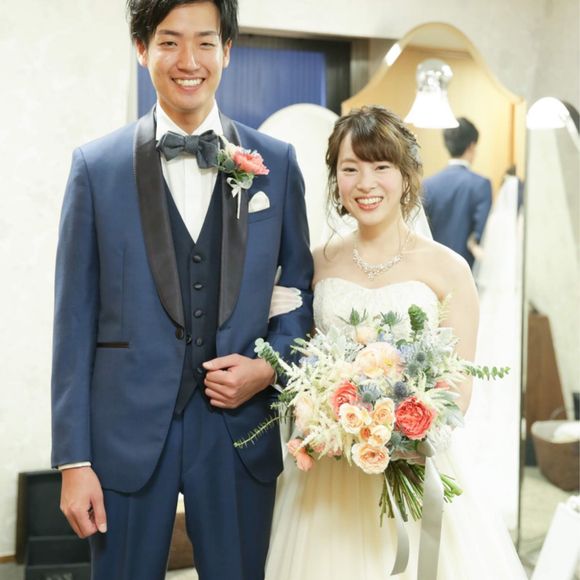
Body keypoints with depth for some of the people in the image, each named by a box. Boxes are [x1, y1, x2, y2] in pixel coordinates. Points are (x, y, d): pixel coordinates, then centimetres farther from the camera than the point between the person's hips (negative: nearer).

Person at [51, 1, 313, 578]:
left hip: (241, 430, 1)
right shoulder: (96, 165, -1)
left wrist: (271, 366, -8)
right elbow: (75, 320, -2)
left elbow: (300, 286, 11)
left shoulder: (275, 162, 3)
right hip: (129, 432, -1)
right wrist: (73, 460, -4)